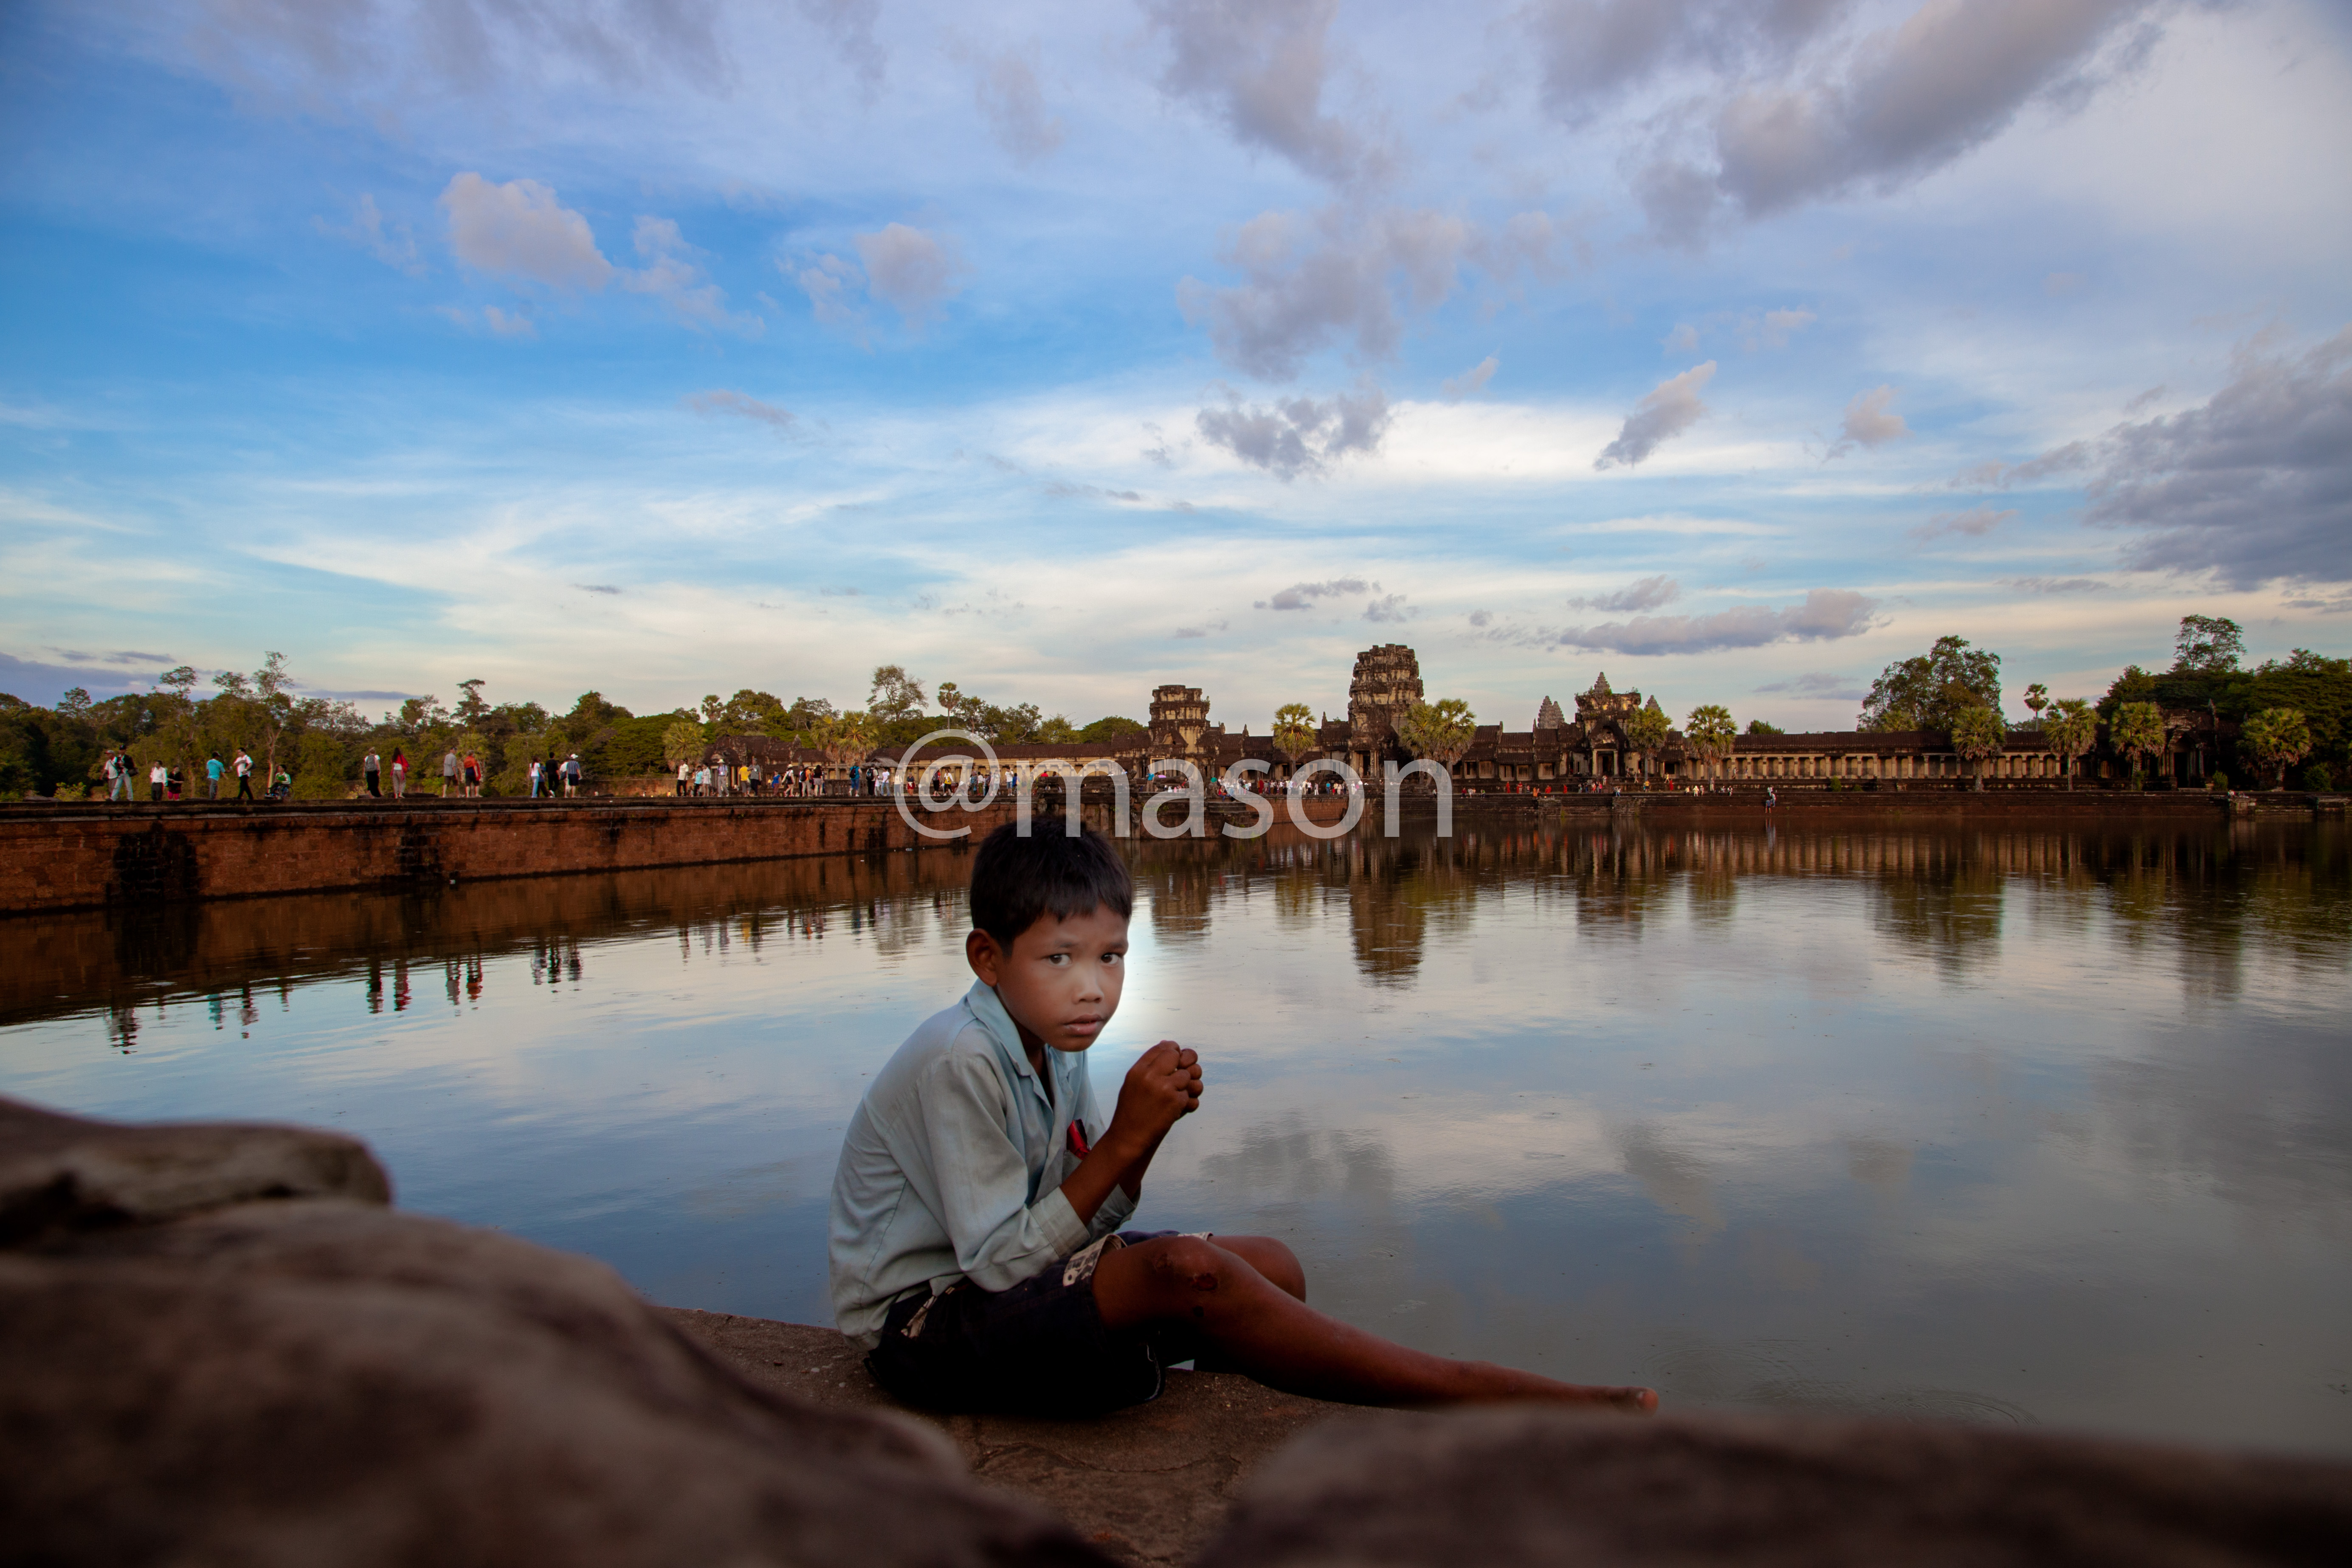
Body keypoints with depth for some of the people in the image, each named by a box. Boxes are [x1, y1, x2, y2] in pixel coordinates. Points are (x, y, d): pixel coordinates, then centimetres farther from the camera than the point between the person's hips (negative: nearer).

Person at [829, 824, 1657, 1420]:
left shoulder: (1052, 1046, 2)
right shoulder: (958, 1062, -23)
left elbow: (1088, 1224, 2)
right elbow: (1003, 1262, -23)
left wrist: (1145, 1133, -16)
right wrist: (1125, 1138, -25)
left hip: (1005, 1284, 8)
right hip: (921, 1322, -8)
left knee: (1271, 1268, -2)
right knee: (1187, 1272, -30)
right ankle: (1476, 1393, -23)